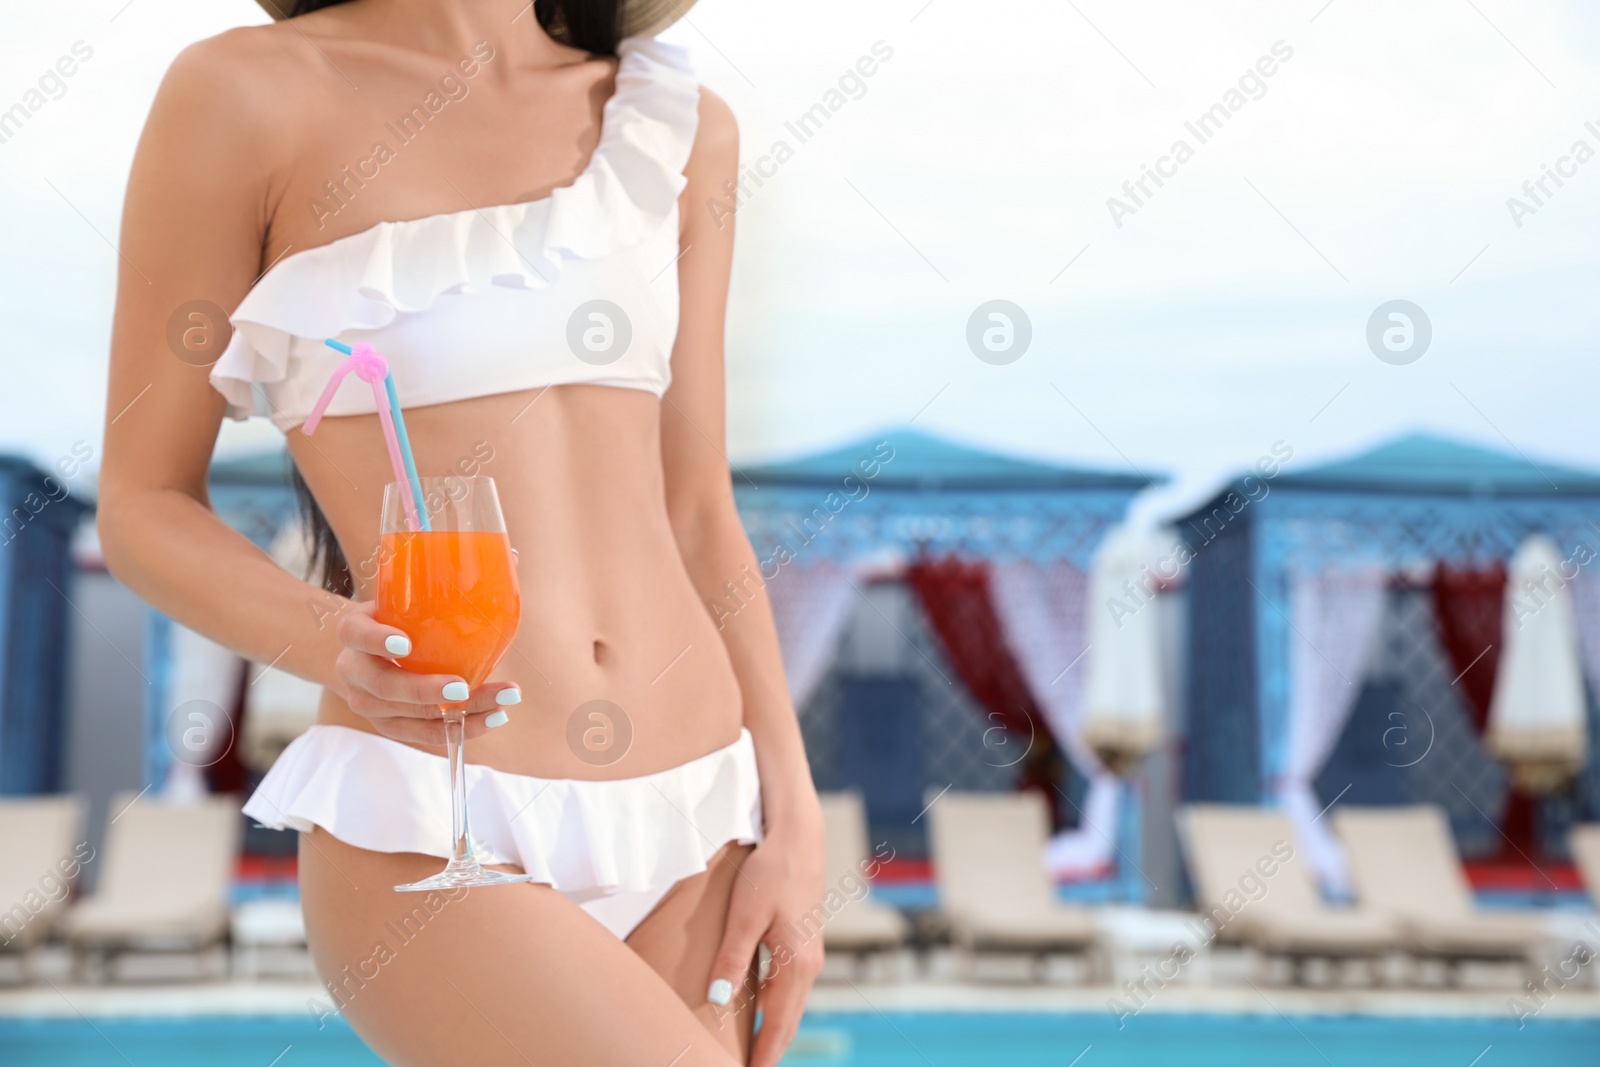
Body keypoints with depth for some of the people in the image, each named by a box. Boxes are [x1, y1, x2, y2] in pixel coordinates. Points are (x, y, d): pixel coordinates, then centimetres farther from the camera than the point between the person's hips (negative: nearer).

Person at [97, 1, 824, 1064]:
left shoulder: (681, 126, 10)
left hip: (693, 813, 5)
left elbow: (695, 510, 12)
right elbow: (142, 506, 1)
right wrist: (331, 641, -18)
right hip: (432, 826, -5)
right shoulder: (246, 92, -2)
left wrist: (792, 816, 4)